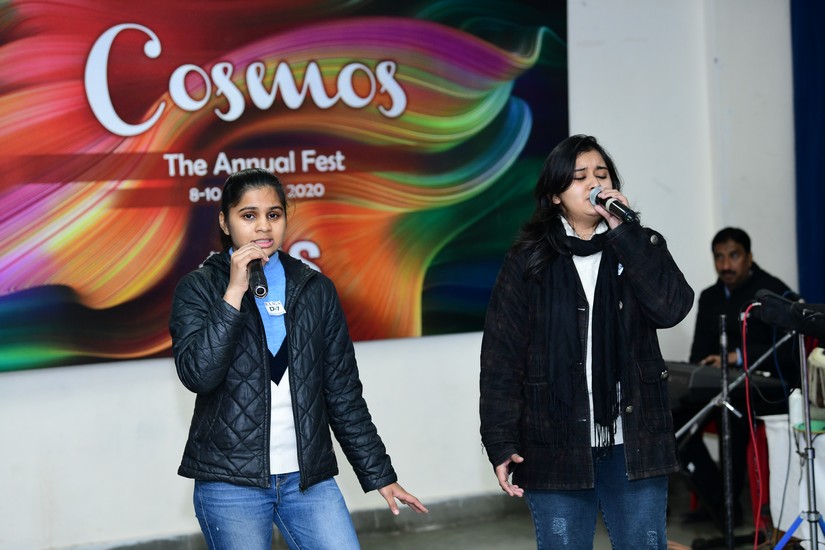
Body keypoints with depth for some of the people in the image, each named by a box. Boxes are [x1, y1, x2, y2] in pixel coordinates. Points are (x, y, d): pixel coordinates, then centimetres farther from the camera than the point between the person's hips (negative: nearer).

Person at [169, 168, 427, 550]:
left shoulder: (315, 289, 8)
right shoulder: (198, 288, 0)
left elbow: (343, 392, 10)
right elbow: (197, 374, -16)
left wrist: (379, 474, 9)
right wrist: (234, 292, -18)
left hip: (309, 477, 2)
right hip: (230, 484, -2)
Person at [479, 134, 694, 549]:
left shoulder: (640, 247, 7)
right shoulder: (528, 261, 1)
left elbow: (672, 307, -12)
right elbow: (502, 357, -2)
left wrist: (623, 231, -13)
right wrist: (502, 444, -8)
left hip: (633, 447, 2)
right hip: (556, 449, -1)